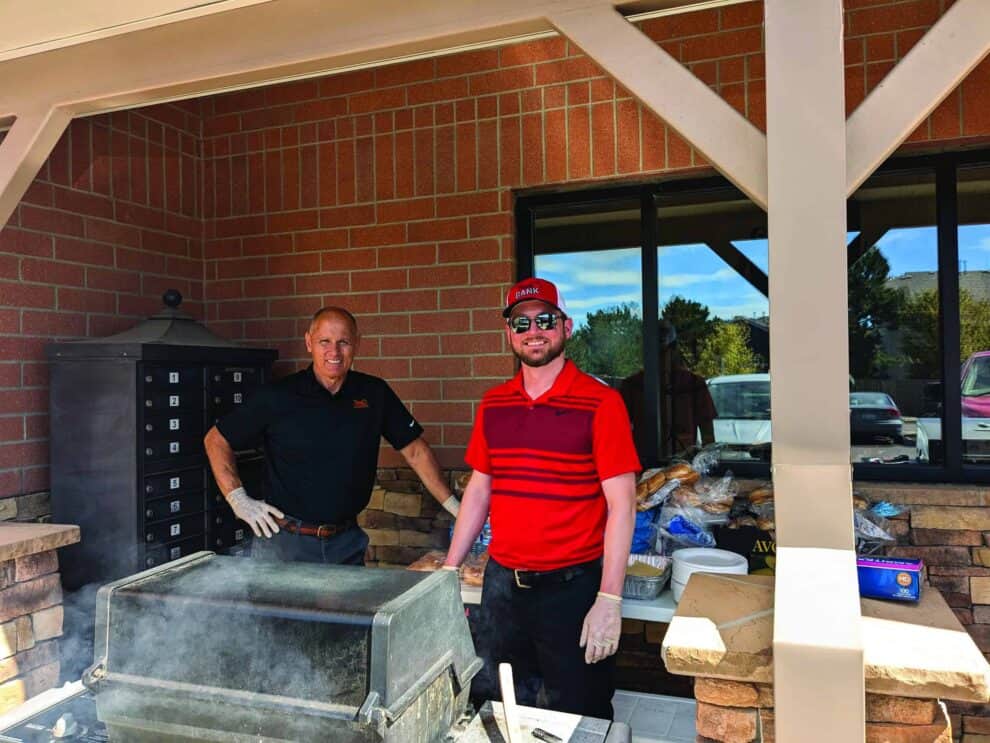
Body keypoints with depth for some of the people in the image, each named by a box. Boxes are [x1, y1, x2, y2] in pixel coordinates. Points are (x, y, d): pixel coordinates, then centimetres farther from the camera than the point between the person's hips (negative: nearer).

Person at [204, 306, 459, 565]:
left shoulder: (375, 393, 0)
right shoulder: (277, 396, -7)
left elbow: (415, 450, 6)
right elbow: (216, 440, 2)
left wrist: (453, 505, 3)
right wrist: (238, 499, -7)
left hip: (347, 542, 2)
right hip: (284, 543, -2)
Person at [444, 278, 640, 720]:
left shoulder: (600, 403, -10)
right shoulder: (493, 404, 5)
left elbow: (621, 504, -12)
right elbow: (478, 490, 11)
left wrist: (610, 600, -16)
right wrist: (449, 569, 9)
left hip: (573, 586, -4)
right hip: (502, 583, 5)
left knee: (577, 719, 12)